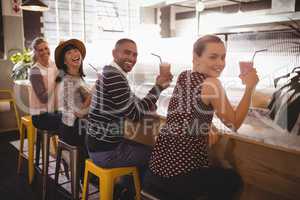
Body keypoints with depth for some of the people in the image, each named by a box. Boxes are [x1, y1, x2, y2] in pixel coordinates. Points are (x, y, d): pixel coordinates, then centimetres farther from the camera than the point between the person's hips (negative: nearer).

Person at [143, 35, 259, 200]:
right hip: (179, 174, -8)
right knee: (233, 180, 19)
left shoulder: (183, 76, 6)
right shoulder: (212, 84, -16)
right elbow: (234, 124, -4)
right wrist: (249, 88, -6)